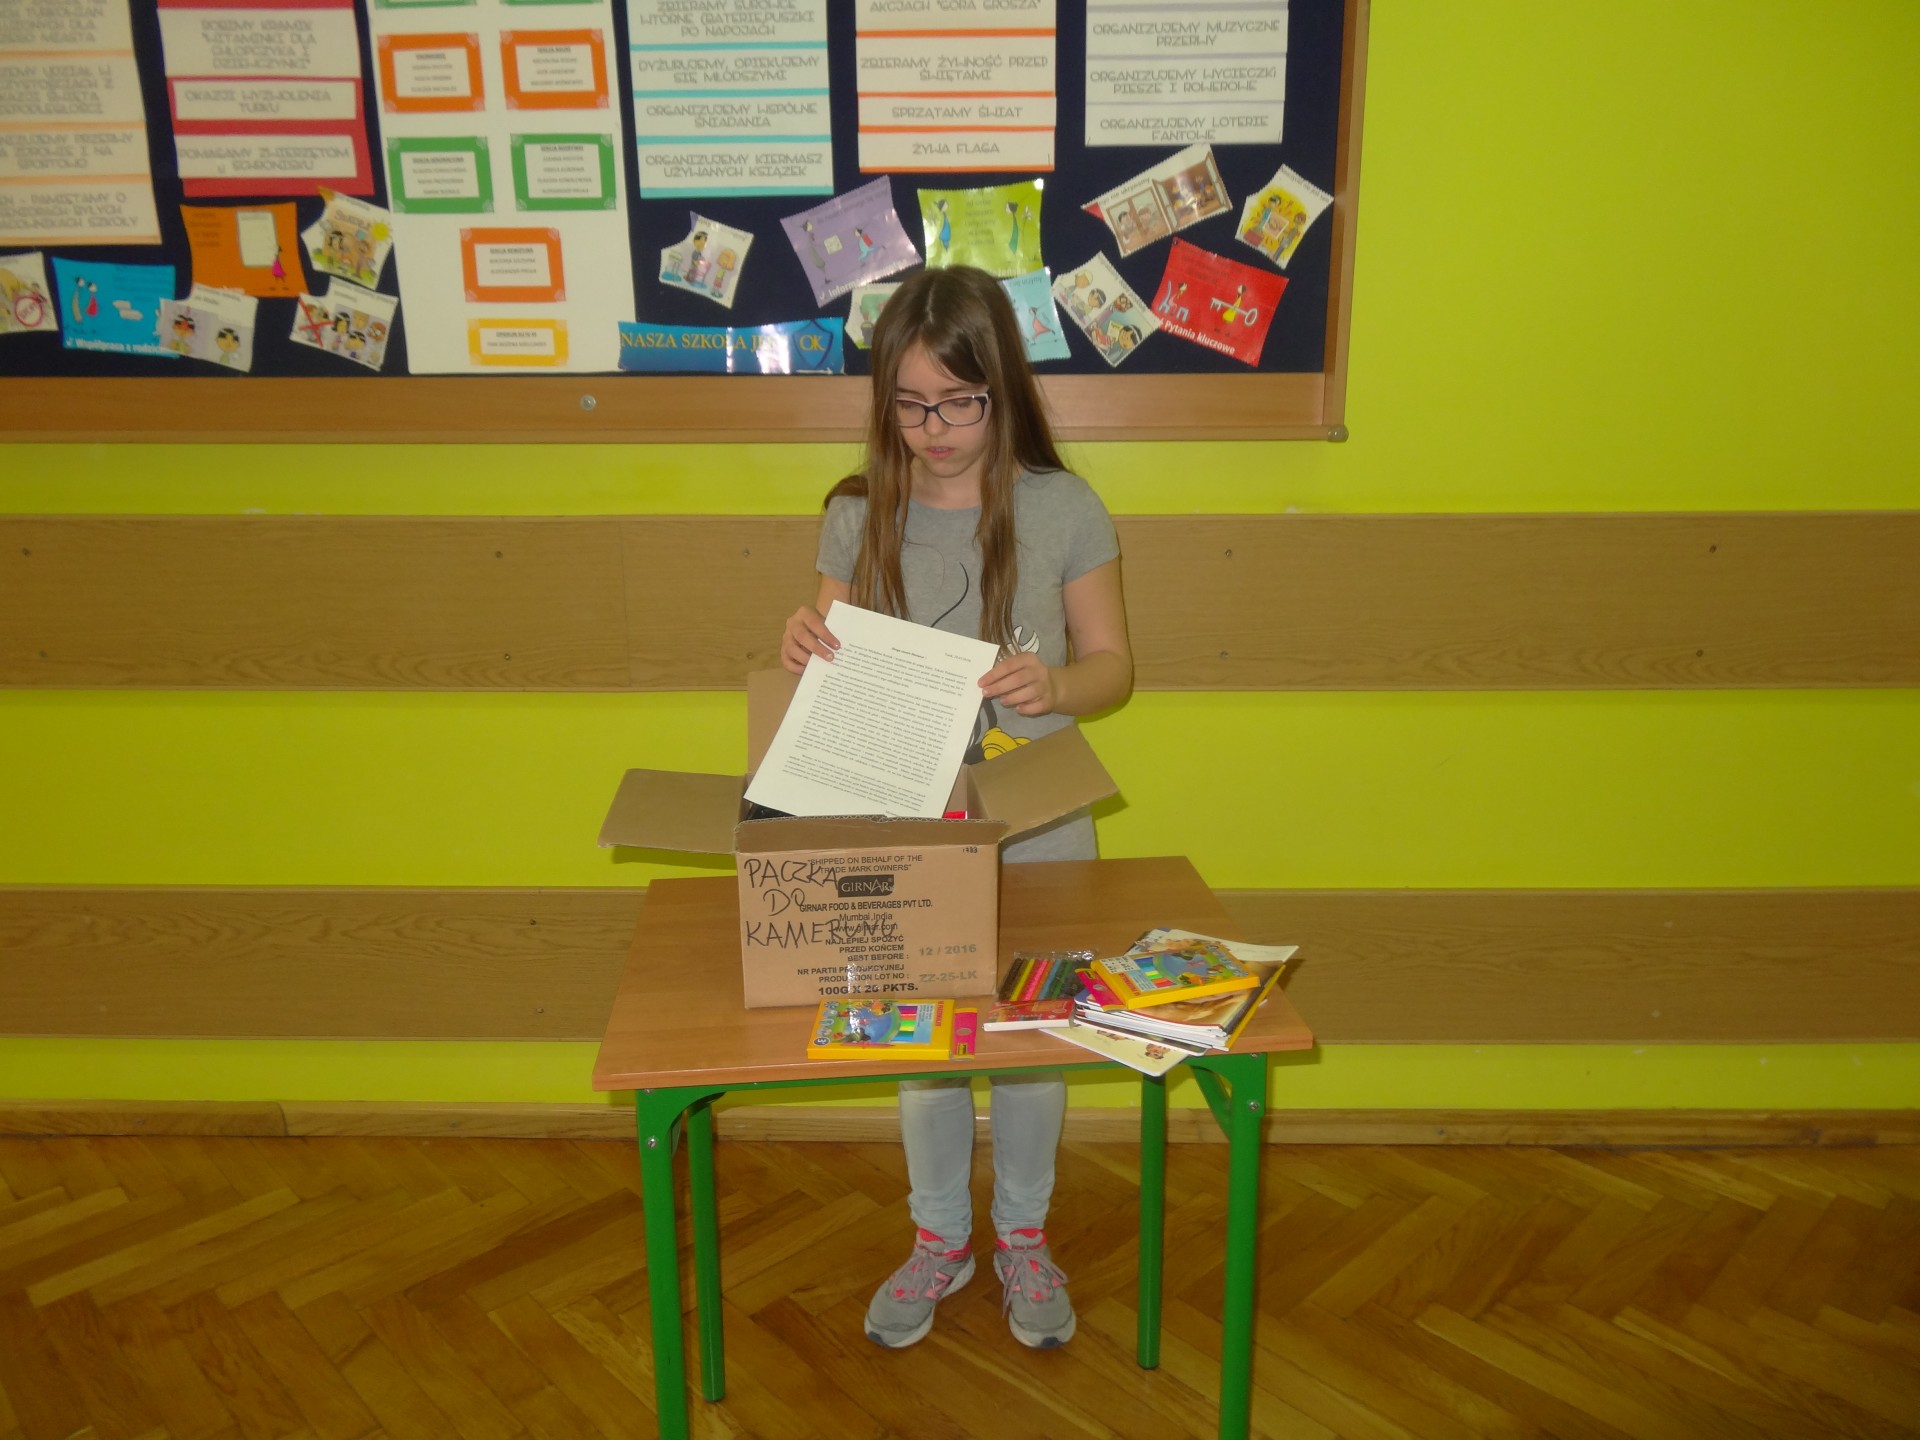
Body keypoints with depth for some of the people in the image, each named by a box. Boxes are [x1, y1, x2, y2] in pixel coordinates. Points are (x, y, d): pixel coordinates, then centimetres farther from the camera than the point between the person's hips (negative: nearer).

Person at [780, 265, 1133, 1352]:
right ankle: (942, 1238, 39)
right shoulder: (861, 517, -3)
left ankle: (1024, 1236, 39)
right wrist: (804, 652, -19)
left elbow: (1114, 666, -4)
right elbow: (837, 682, 4)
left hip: (1036, 834, -1)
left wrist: (1056, 684, -25)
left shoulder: (1065, 510, -8)